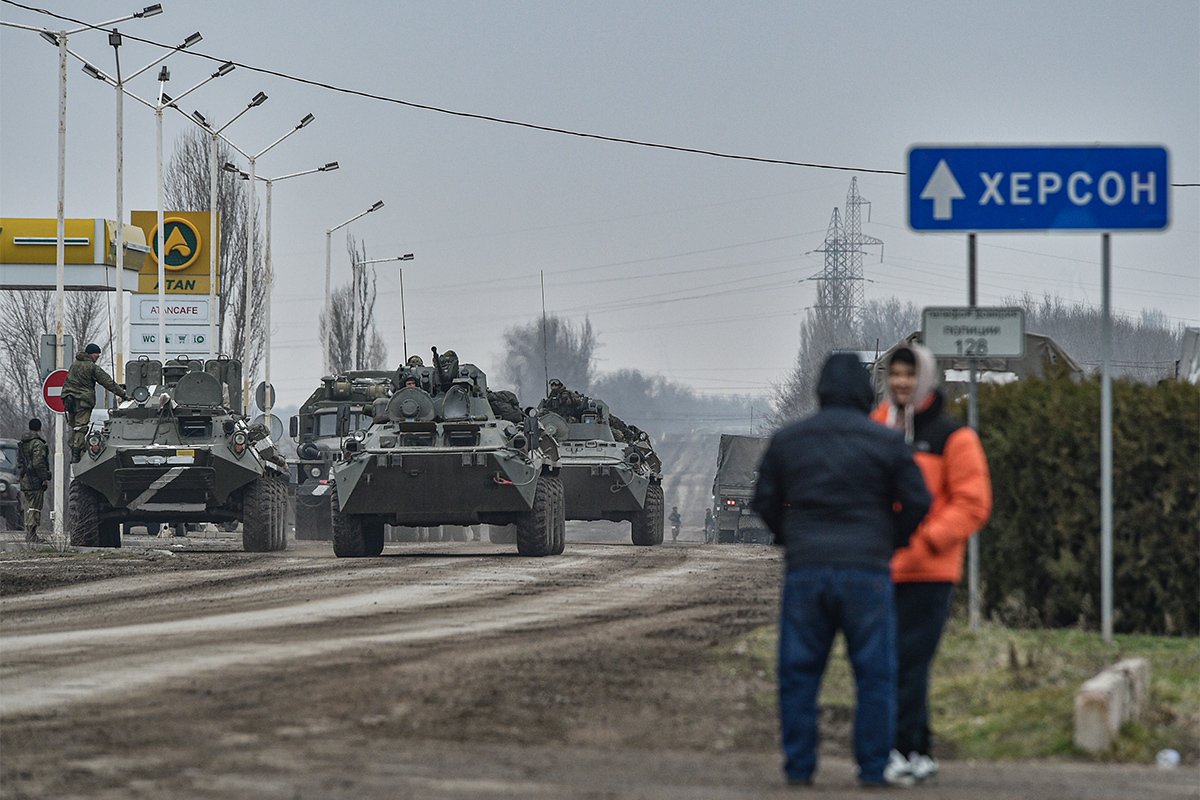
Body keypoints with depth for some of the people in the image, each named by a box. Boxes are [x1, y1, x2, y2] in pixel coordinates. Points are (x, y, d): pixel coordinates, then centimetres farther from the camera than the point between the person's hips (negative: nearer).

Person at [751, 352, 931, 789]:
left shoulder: (787, 440, 7)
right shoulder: (887, 442, 0)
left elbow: (765, 502, 10)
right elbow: (917, 502, 0)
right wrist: (892, 540, 17)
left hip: (806, 569, 2)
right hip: (866, 569, -2)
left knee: (799, 672, 6)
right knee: (874, 672, 3)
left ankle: (799, 766, 5)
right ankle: (874, 766, 1)